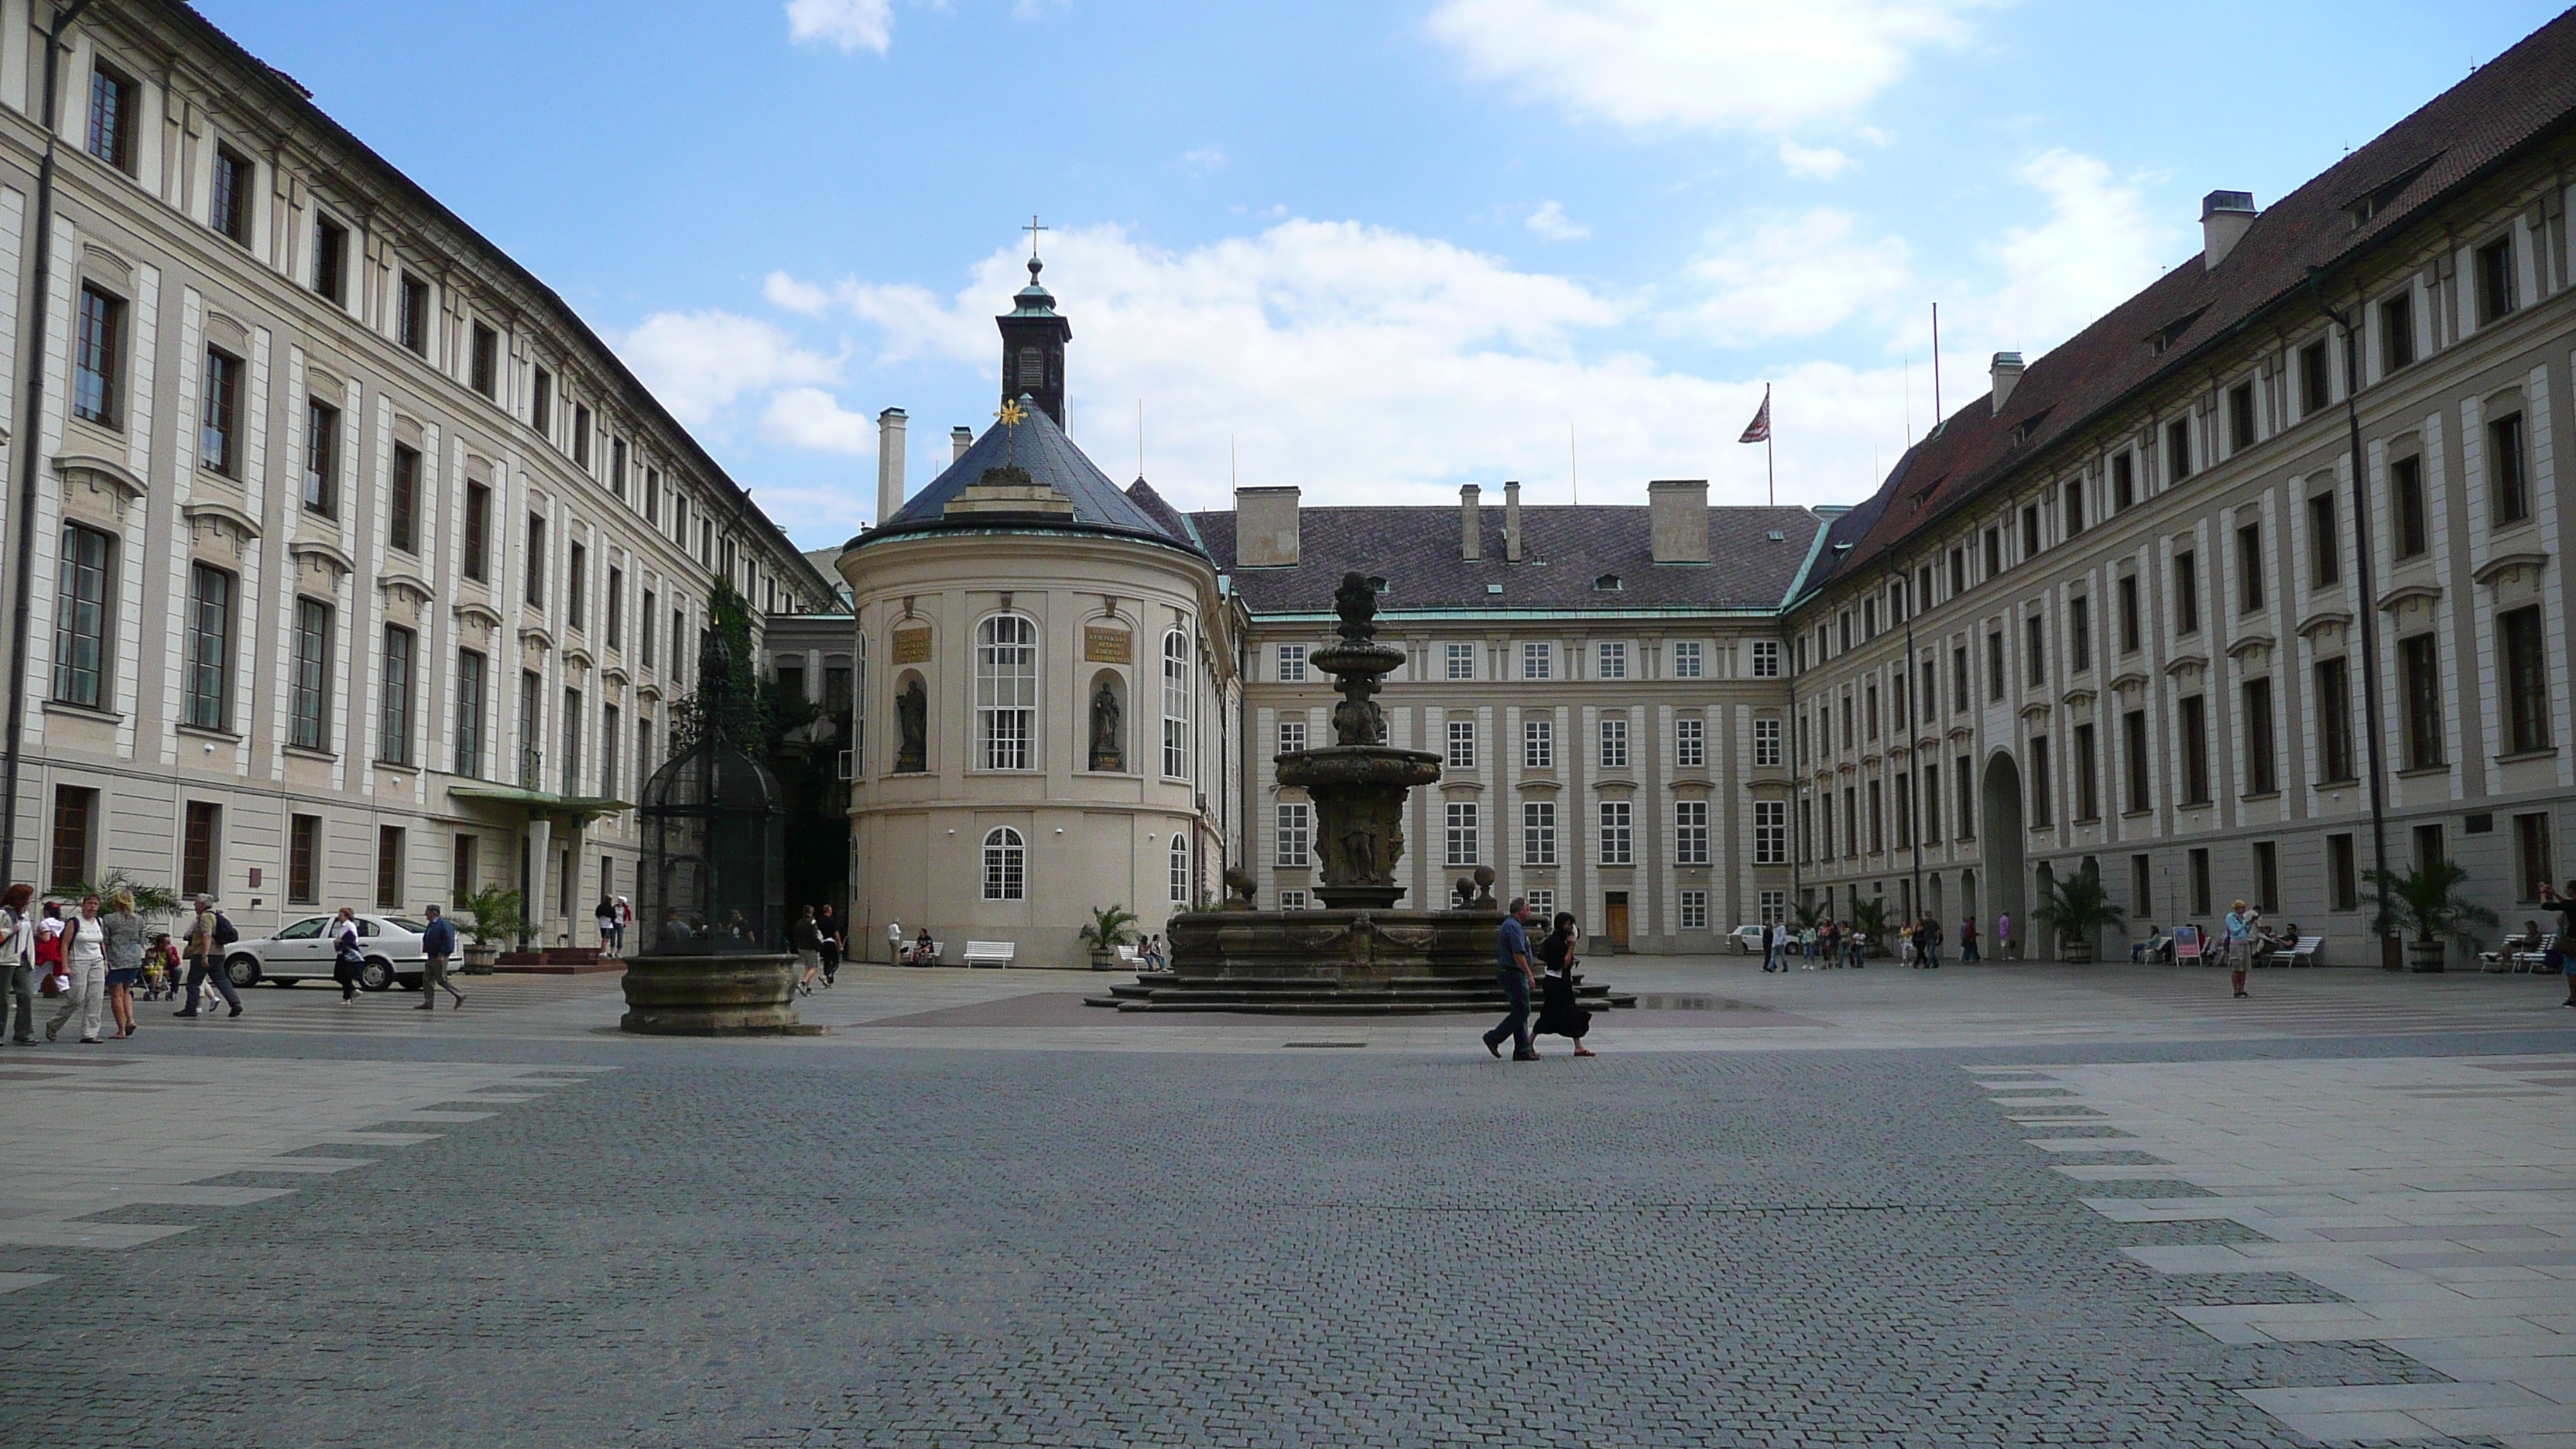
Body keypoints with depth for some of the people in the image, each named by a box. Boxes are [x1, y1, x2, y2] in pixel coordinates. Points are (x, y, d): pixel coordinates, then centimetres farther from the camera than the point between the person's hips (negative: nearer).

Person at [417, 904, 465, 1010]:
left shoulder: (444, 924, -13)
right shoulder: (431, 925, 16)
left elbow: (448, 941, -20)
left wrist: (441, 955, -23)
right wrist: (425, 950, 16)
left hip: (440, 957, -10)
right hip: (431, 957, 10)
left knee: (441, 980, -9)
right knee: (427, 979, 6)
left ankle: (460, 996, 0)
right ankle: (428, 1003, 8)